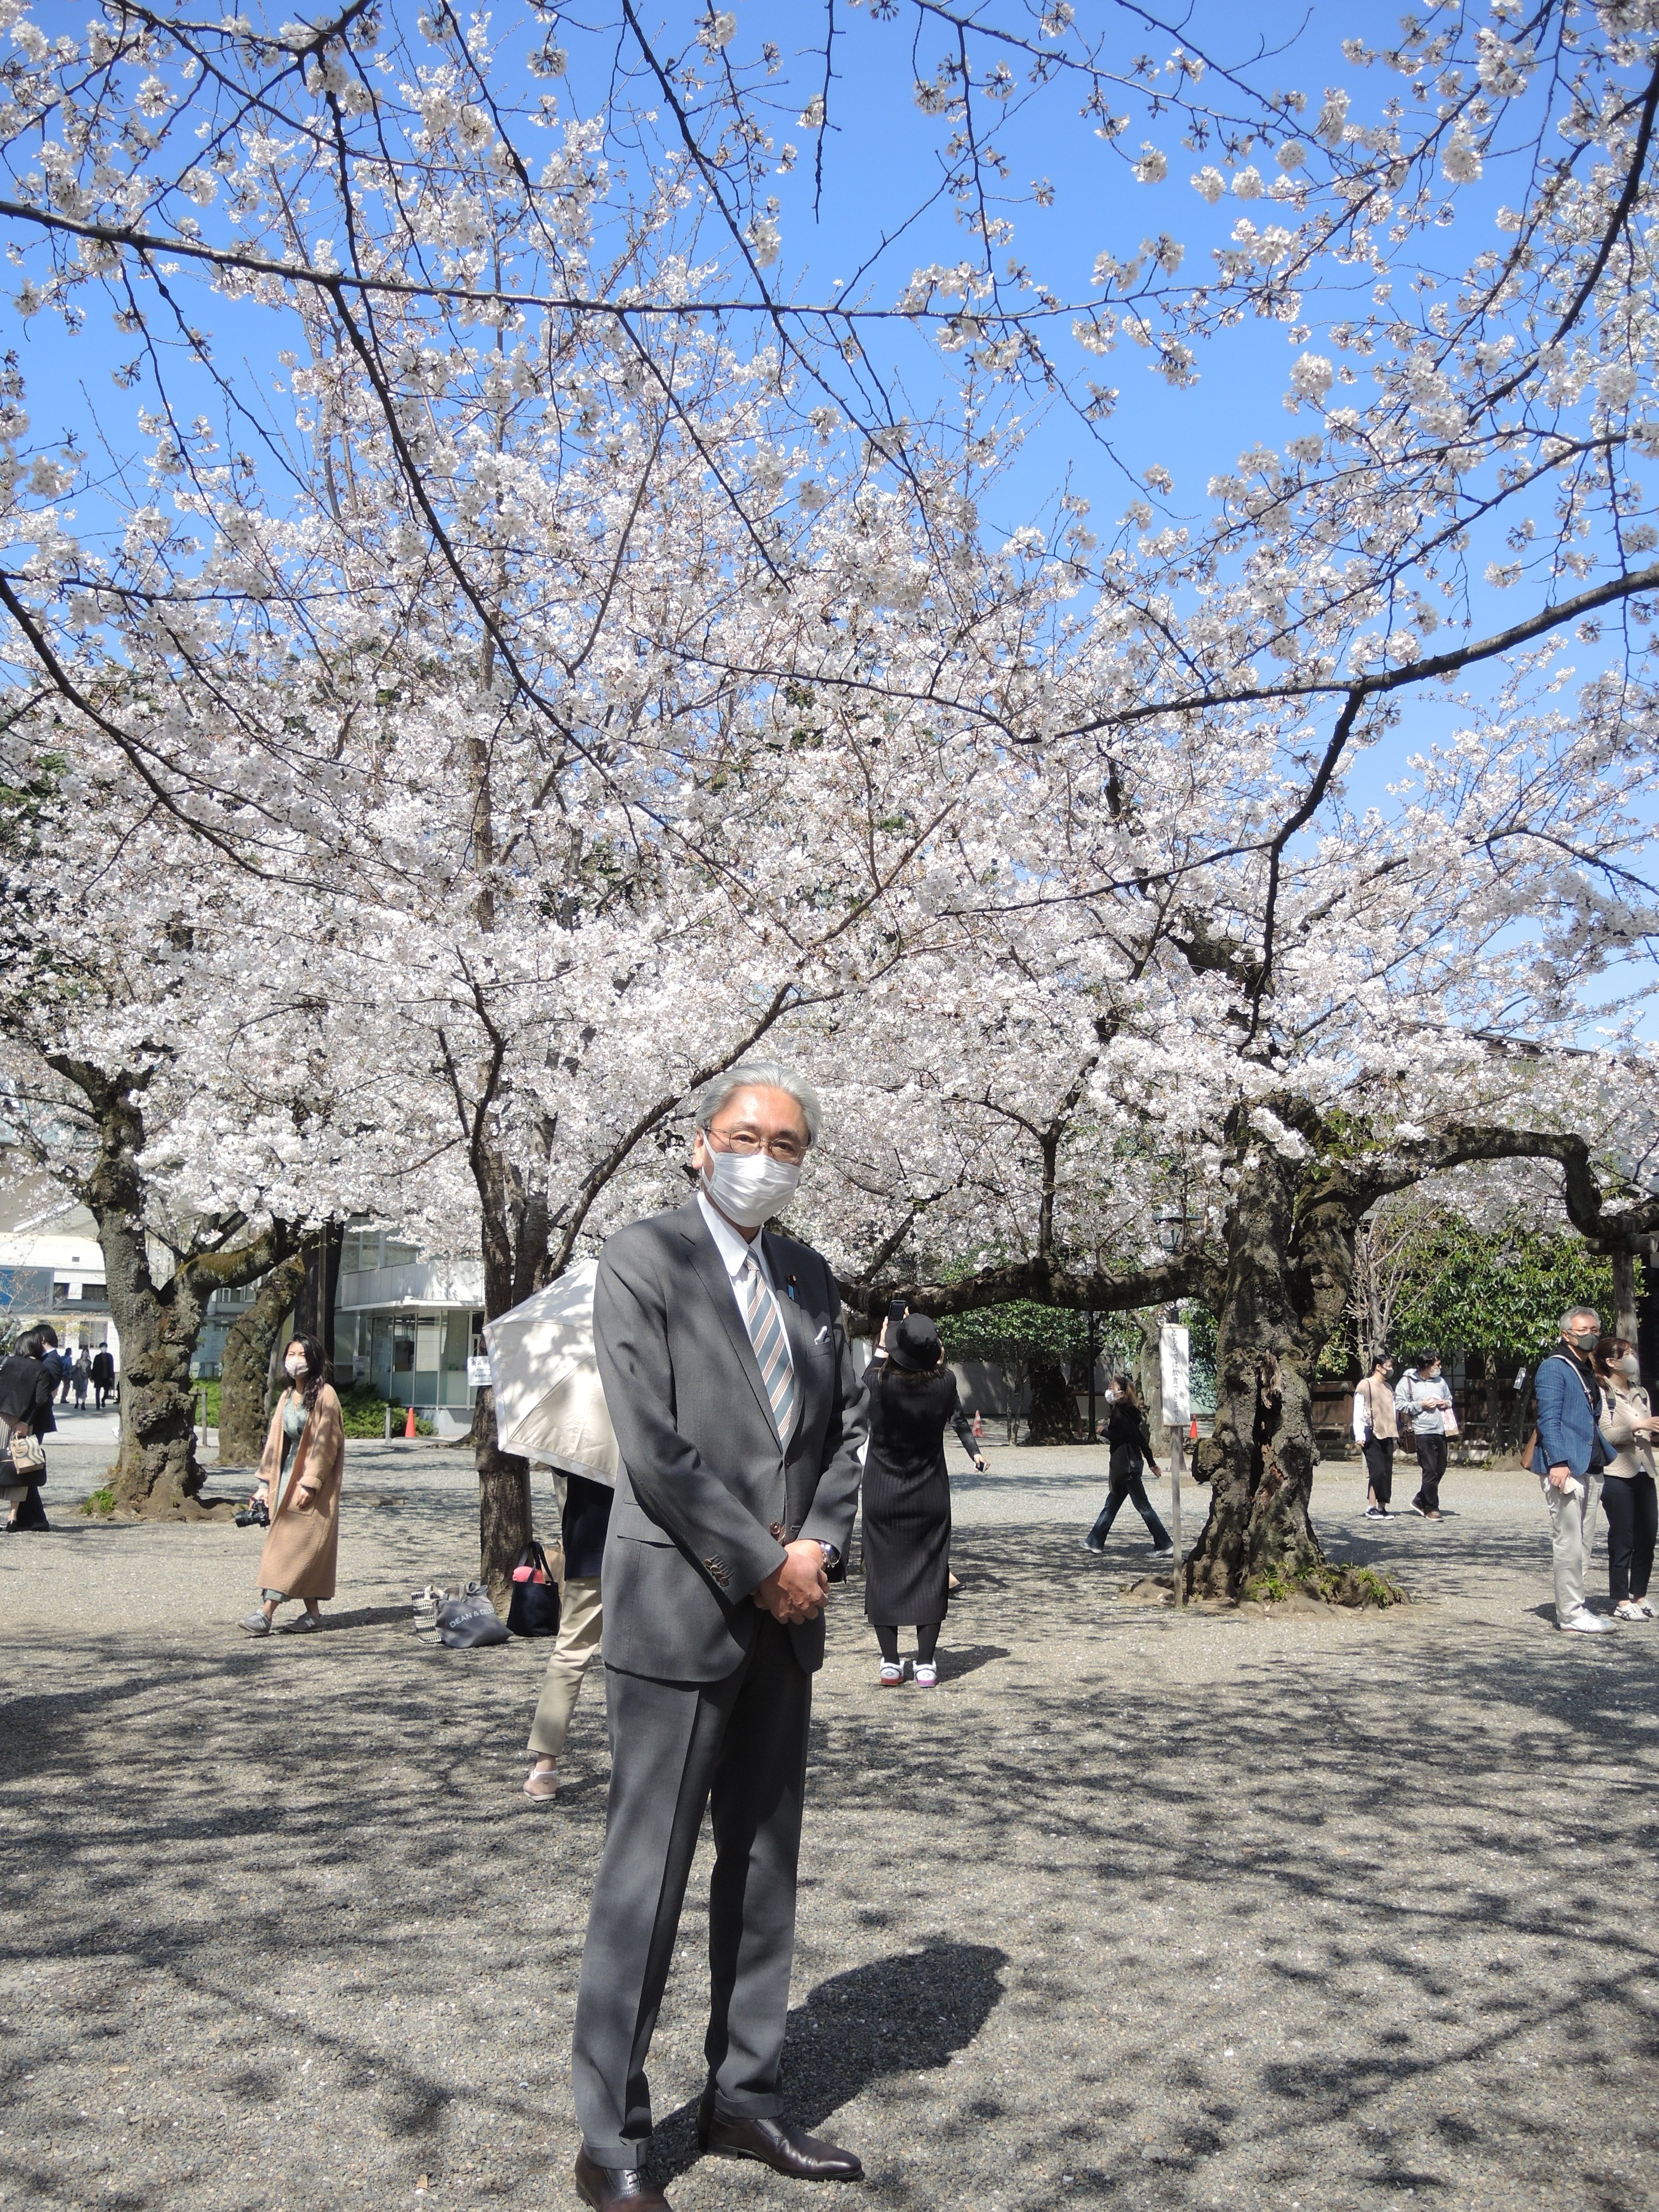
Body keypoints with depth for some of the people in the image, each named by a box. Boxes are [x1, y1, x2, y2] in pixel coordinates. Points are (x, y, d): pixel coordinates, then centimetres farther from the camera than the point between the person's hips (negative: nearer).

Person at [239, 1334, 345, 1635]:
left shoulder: (324, 1395, -9)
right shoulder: (288, 1397, 13)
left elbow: (324, 1442, -14)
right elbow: (276, 1441, 14)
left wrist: (310, 1483, -19)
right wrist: (266, 1483, 10)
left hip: (314, 1481, -8)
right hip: (288, 1476, 8)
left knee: (295, 1545, -10)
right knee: (303, 1549, 8)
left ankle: (266, 1613, -16)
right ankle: (312, 1613, 13)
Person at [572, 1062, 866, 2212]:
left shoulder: (811, 1277, 11)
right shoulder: (642, 1257, -9)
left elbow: (846, 1427, 13)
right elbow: (654, 1446, -16)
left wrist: (819, 1544, -4)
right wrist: (764, 1566, -14)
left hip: (785, 1610, 7)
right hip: (680, 1607, -6)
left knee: (767, 1866, 15)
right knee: (647, 1877, 1)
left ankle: (747, 2098, 30)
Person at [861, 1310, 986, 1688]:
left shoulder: (880, 1381, -17)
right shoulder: (944, 1381, -13)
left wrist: (881, 1349, 15)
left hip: (882, 1497, -1)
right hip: (930, 1498, 1)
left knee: (883, 1573, 7)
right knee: (930, 1574, 7)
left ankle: (890, 1663, 8)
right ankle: (926, 1664, 7)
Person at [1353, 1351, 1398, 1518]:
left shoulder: (1388, 1388, 19)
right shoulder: (1365, 1385, -4)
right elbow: (1358, 1413, -7)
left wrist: (1395, 1436, 18)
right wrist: (1359, 1436, -13)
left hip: (1387, 1435, 7)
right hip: (1372, 1435, -7)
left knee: (1387, 1472, 4)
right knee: (1377, 1470, -13)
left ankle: (1382, 1508, 9)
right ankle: (1371, 1508, -8)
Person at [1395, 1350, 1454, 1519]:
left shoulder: (1441, 1381, 13)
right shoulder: (1408, 1382, -4)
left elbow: (1450, 1399, 28)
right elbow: (1399, 1404, -7)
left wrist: (1447, 1404, 5)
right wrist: (1421, 1405, -13)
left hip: (1441, 1431, 6)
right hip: (1423, 1431, -6)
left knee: (1440, 1470, 9)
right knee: (1430, 1471, -6)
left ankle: (1420, 1501, 24)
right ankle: (1431, 1508, 4)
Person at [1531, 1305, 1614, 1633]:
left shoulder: (1590, 1372, 20)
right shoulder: (1553, 1368, -7)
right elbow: (1549, 1418, -15)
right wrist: (1558, 1462, -23)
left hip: (1591, 1469, 9)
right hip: (1565, 1469, -9)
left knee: (1579, 1541, 12)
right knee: (1568, 1542, -8)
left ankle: (1574, 1608, 17)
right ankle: (1570, 1613, -5)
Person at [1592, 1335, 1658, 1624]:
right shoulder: (1601, 1394, -6)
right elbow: (1603, 1436, -15)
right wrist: (1635, 1427, -19)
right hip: (1617, 1474, -7)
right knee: (1622, 1540, -2)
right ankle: (1621, 1603, 4)